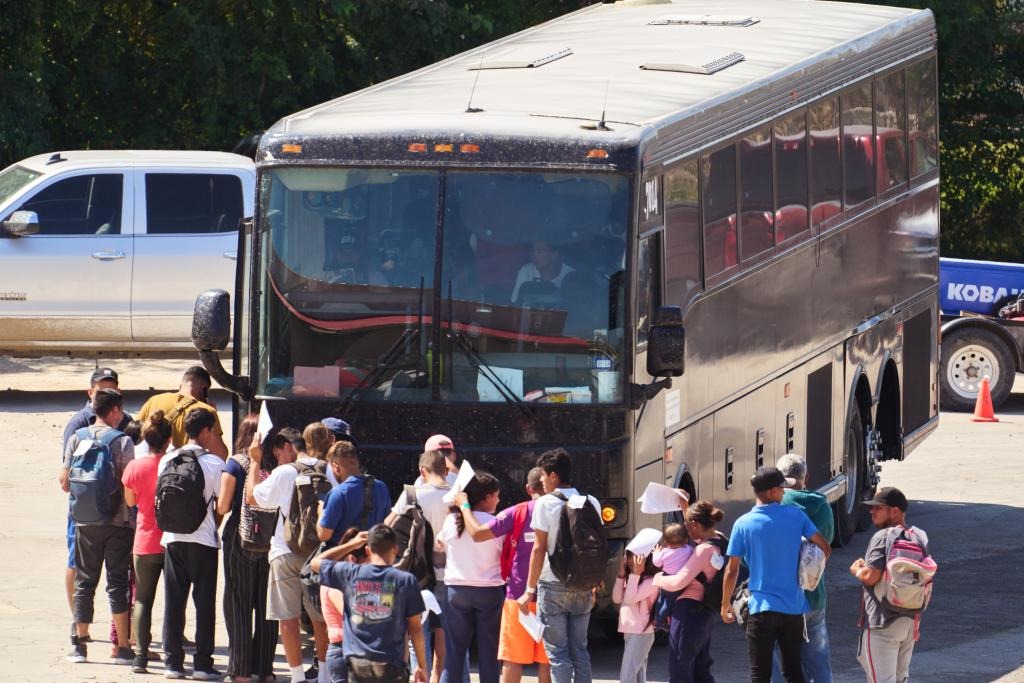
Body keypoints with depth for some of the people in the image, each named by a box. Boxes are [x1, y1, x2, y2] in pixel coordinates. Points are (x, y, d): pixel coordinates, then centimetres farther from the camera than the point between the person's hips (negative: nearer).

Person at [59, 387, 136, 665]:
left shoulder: (76, 438, 1)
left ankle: (79, 644, 11)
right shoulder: (122, 441, -9)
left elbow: (65, 482, 3)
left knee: (84, 582, 11)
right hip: (117, 522, -3)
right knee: (117, 583, 1)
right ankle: (122, 648, 0)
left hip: (85, 520, 3)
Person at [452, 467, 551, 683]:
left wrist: (464, 506, 4)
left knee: (512, 659, 2)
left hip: (519, 594, -2)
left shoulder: (516, 513, -5)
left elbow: (477, 533, -10)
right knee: (546, 660, 5)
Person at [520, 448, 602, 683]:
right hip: (583, 586, 5)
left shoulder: (546, 503, -7)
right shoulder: (591, 503, 7)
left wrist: (530, 589, -6)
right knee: (580, 651, 10)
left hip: (554, 585, -5)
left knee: (558, 652, -1)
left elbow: (539, 549, -9)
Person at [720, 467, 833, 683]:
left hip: (762, 608, -2)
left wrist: (725, 604, 10)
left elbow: (732, 571, -3)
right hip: (793, 607, 2)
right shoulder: (795, 515, -1)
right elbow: (825, 548, 2)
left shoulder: (743, 524, -5)